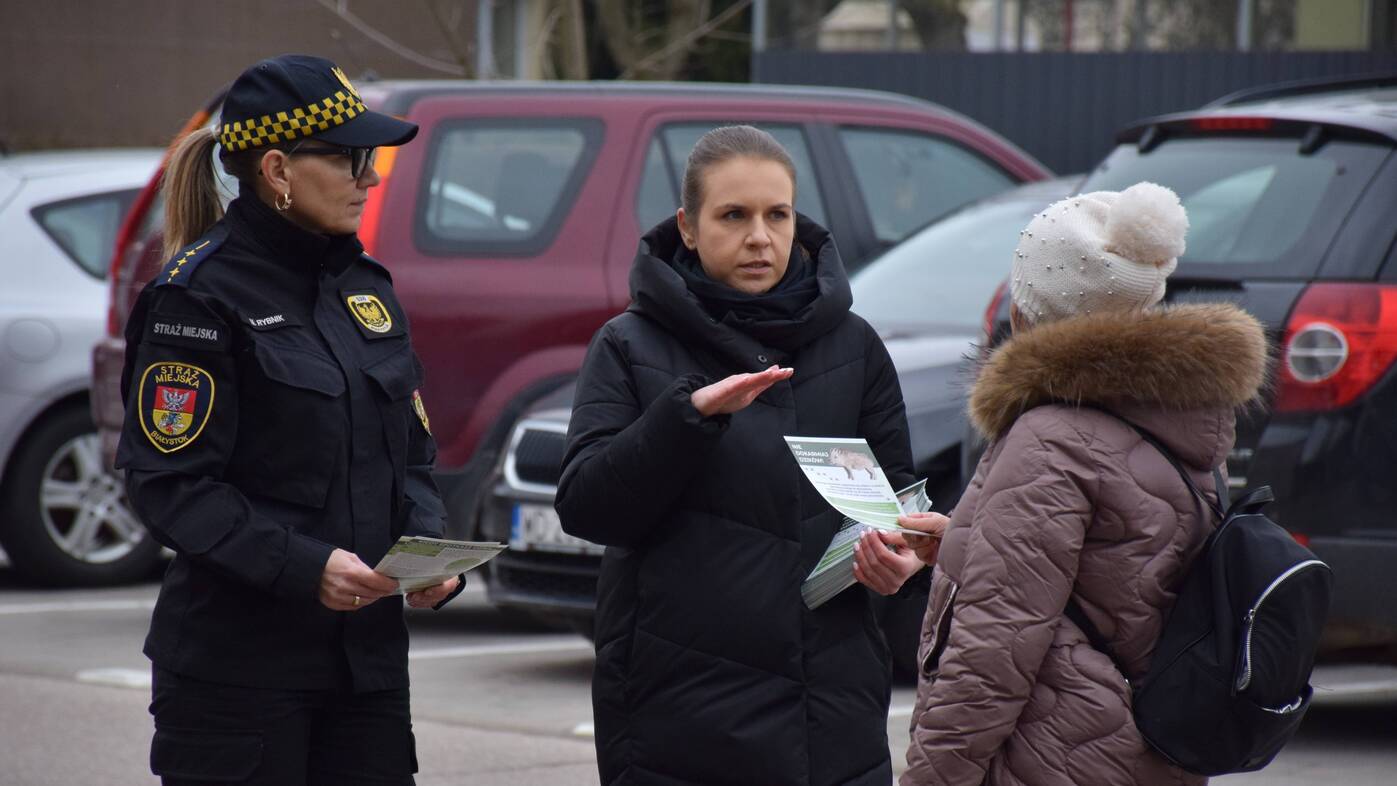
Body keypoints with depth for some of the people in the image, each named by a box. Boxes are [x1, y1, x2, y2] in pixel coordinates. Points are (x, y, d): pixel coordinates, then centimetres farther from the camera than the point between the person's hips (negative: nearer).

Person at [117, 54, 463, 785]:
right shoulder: (201, 293, -9)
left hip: (368, 654, 7)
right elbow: (169, 483, -14)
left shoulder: (365, 285, 13)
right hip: (237, 664, -6)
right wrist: (303, 567, -23)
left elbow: (411, 454, 18)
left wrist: (429, 551, -2)